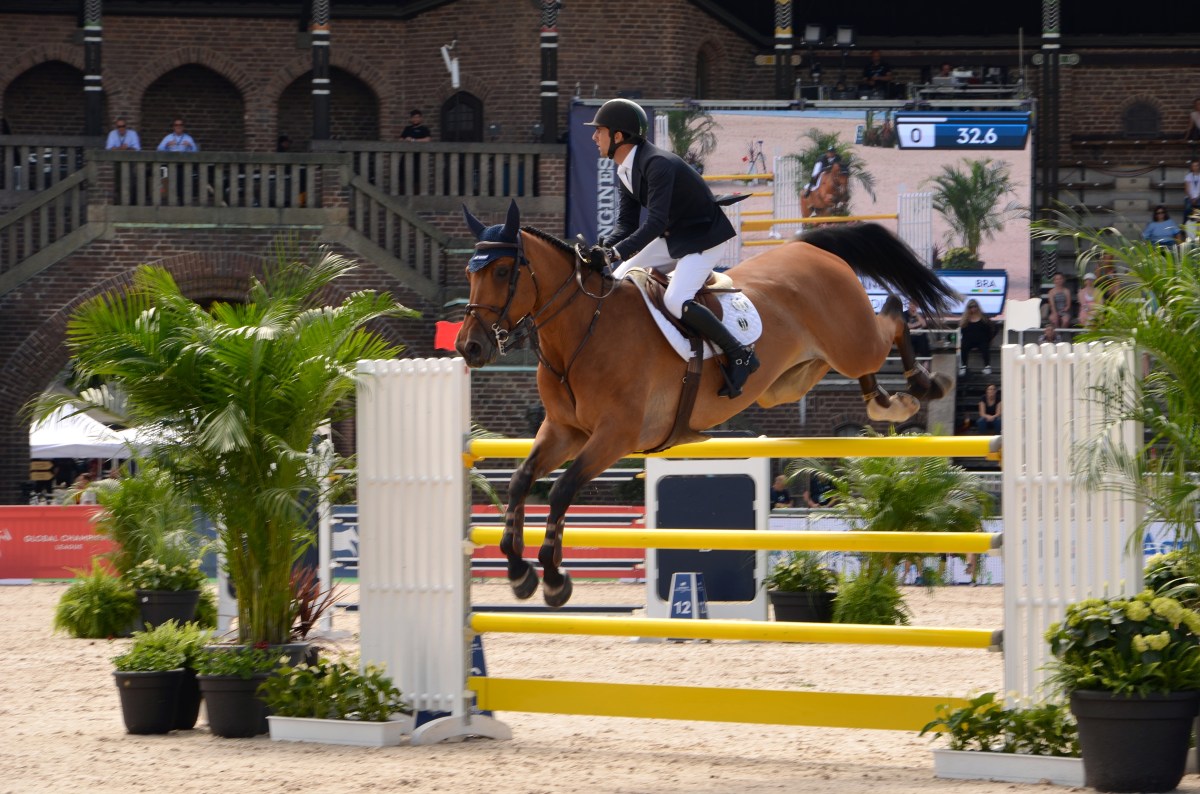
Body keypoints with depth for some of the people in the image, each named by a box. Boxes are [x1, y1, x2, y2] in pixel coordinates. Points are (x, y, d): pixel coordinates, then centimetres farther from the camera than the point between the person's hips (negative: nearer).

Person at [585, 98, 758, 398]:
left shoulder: (658, 164, -28)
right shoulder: (626, 170, 2)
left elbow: (656, 222, -36)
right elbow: (627, 223, 2)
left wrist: (615, 253, -45)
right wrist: (603, 248, -19)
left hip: (703, 239, -10)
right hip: (672, 238, 10)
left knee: (676, 301, -27)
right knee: (619, 280, 4)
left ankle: (739, 354, -14)